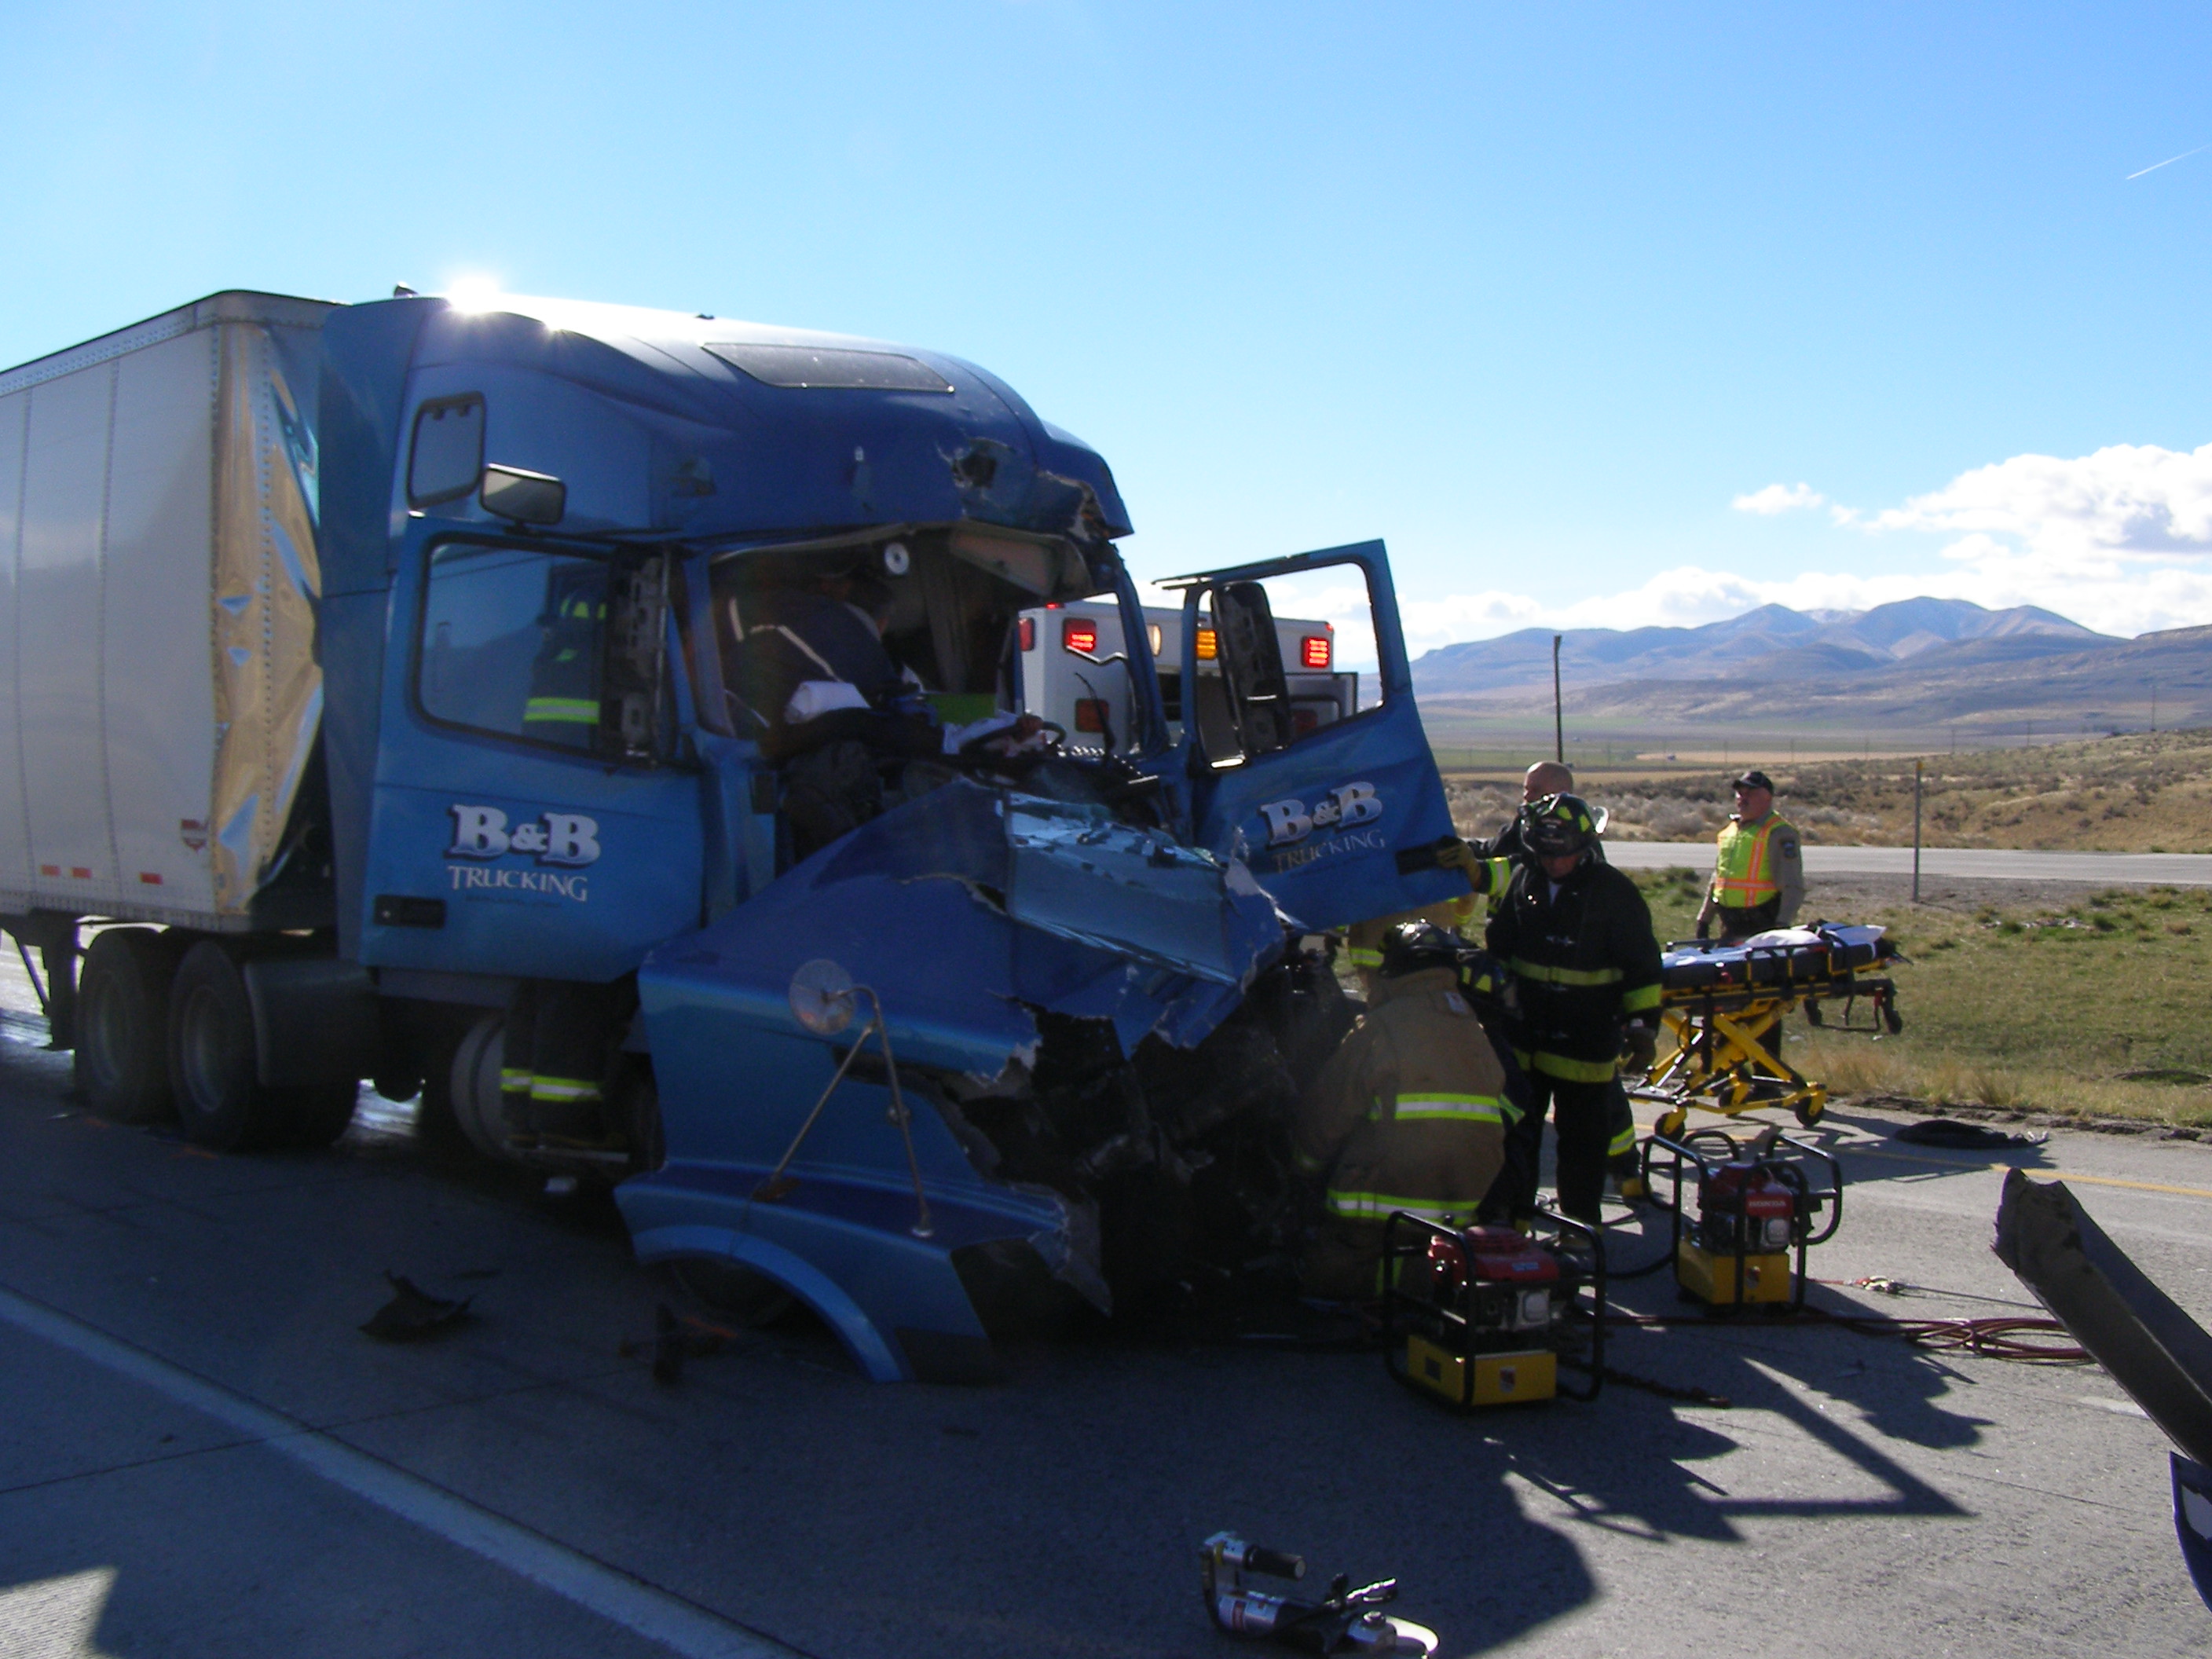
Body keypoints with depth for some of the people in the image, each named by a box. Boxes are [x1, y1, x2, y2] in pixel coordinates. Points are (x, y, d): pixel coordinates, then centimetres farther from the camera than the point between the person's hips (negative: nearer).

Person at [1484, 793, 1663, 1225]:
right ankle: (1506, 1212, 17)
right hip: (1524, 1034, 4)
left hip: (1588, 1040, -4)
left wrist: (1643, 1026, -10)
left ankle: (1579, 1221, 15)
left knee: (1584, 1135, 4)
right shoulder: (1522, 881, 4)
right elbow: (1499, 947, 18)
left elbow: (1642, 966, -5)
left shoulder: (1613, 891, -8)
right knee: (1514, 1126, 8)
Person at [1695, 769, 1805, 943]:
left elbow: (1793, 887, -15)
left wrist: (1782, 926, -25)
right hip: (1730, 929, 8)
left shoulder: (1779, 833, -9)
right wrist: (1704, 920, 22)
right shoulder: (1729, 830, 16)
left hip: (1761, 930, -8)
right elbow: (1717, 881, 24)